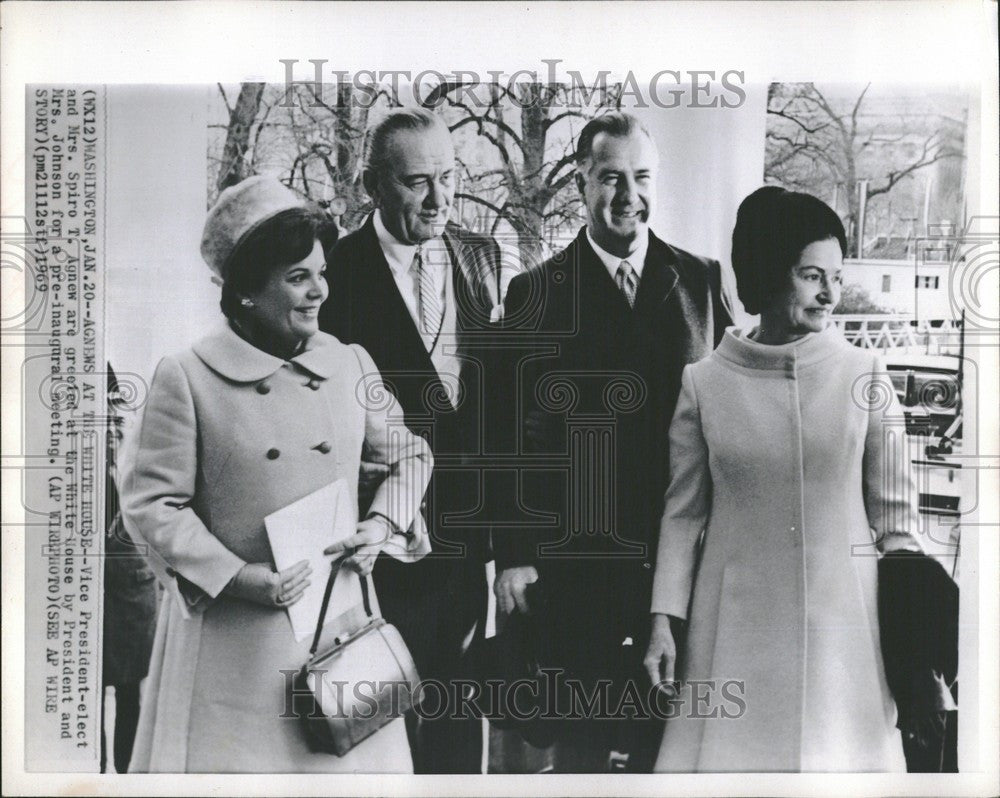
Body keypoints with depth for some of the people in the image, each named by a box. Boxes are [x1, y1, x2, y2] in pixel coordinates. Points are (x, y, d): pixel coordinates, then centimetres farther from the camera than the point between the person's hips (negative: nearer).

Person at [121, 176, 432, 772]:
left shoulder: (350, 365, 6)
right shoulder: (187, 377, -7)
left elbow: (410, 456, 17)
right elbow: (152, 503, -6)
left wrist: (384, 523, -1)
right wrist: (240, 578, -15)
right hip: (231, 638, -3)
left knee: (352, 757, 8)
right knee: (230, 757, 3)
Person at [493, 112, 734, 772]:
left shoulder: (703, 280, 5)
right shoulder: (536, 293, -1)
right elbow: (511, 432, -2)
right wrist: (513, 555, -5)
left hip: (686, 558, 2)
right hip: (574, 562, -2)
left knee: (669, 731, 13)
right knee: (581, 740, 10)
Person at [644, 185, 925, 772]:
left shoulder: (865, 378, -2)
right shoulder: (705, 383, -2)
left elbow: (895, 515, 2)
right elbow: (684, 512, 3)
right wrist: (663, 621, -1)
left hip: (842, 619, 0)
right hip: (736, 624, 0)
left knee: (838, 753, 8)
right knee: (730, 755, 5)